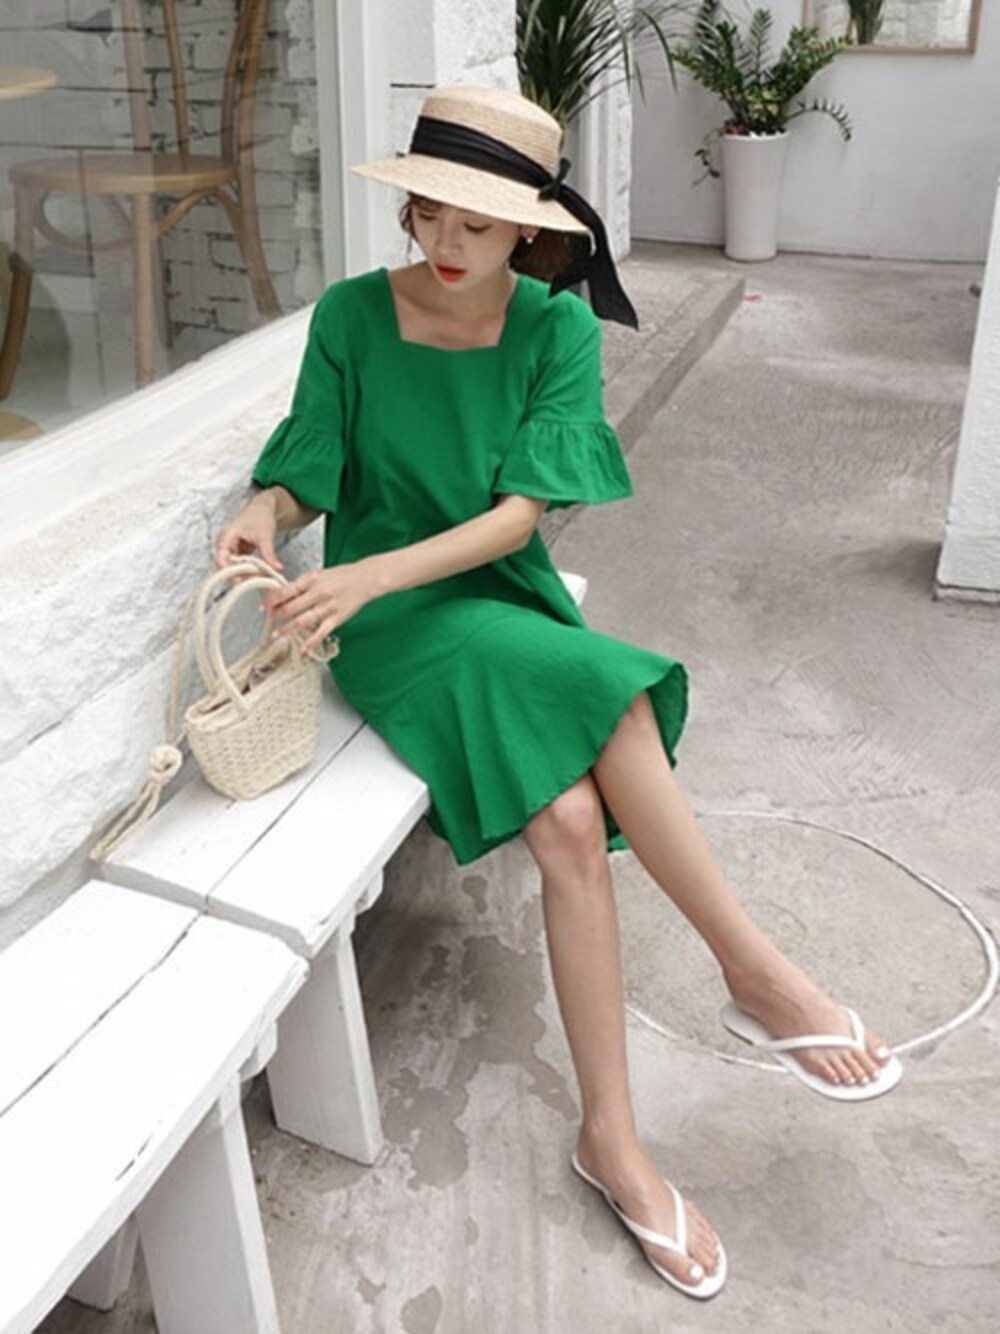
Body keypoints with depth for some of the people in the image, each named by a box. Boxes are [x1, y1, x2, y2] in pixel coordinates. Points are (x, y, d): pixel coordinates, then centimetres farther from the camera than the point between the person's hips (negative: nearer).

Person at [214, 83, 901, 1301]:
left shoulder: (556, 325, -4)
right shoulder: (352, 316, -5)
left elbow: (521, 512, -13)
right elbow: (306, 477, -2)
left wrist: (373, 572, -26)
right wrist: (269, 515, -27)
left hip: (500, 587, 2)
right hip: (388, 616, -2)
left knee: (574, 819, -26)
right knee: (605, 695, -28)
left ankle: (611, 1139, -11)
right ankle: (758, 973, -13)